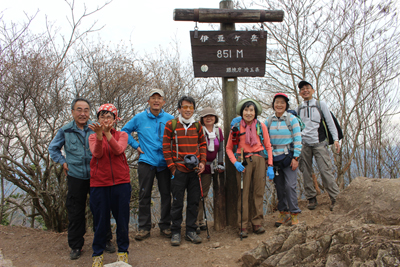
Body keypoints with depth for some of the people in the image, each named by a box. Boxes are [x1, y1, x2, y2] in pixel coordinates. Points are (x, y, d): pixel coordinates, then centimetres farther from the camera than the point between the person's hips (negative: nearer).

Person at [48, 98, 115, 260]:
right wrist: (63, 162, 6)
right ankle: (76, 246, 23)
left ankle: (106, 240, 25)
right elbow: (53, 148, 17)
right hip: (75, 177, 1)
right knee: (75, 213, 8)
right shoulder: (65, 131, 2)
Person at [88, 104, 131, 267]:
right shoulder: (93, 137, 7)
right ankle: (97, 254, 23)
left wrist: (107, 133, -28)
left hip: (121, 182, 0)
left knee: (122, 217, 6)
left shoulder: (122, 135, 6)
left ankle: (122, 251, 23)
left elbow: (118, 150, -16)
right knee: (100, 219, 7)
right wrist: (99, 134, -29)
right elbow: (97, 153, -14)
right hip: (99, 183, 0)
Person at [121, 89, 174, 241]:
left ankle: (165, 226, 17)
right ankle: (144, 228, 12)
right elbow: (124, 131, 15)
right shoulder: (139, 118, 5)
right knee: (144, 195, 2)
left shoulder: (170, 119, 5)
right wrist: (136, 145, 6)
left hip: (164, 162, 1)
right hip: (146, 161, 0)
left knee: (166, 195, 4)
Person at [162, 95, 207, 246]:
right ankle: (175, 232, 17)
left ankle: (191, 231, 22)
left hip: (195, 171, 4)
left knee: (194, 201, 9)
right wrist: (172, 167, -6)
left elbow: (202, 144, 15)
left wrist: (202, 162, 2)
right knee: (177, 202, 3)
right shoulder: (171, 124, -2)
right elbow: (166, 147, -1)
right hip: (179, 170, -3)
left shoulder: (197, 125, 9)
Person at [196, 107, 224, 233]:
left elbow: (220, 149, 14)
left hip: (210, 167, 5)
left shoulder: (218, 131, 10)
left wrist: (220, 164, 6)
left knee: (204, 194, 11)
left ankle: (200, 221, 19)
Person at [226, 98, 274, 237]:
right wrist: (235, 162, -7)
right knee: (243, 193, -2)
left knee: (258, 192, 4)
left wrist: (270, 166, 2)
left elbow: (268, 147, 10)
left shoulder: (261, 126, 6)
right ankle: (242, 227, 5)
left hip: (259, 160, 2)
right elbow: (229, 148, 8)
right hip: (243, 162, -1)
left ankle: (257, 223, 15)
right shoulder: (236, 127, 3)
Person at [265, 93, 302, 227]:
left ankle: (294, 213, 4)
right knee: (279, 186, 7)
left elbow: (298, 139, -5)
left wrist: (295, 157, -11)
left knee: (290, 185, -8)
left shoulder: (292, 119, -2)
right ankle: (283, 213, 18)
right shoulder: (269, 121, 7)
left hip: (288, 157, -3)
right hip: (274, 157, 4)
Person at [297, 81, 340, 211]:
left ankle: (335, 198, -1)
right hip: (304, 144, 3)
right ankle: (311, 198, 11)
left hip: (319, 143, -3)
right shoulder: (299, 108, 14)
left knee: (325, 170, -10)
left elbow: (330, 122, 6)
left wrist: (335, 139, -4)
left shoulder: (321, 104, 8)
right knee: (306, 172, 1)